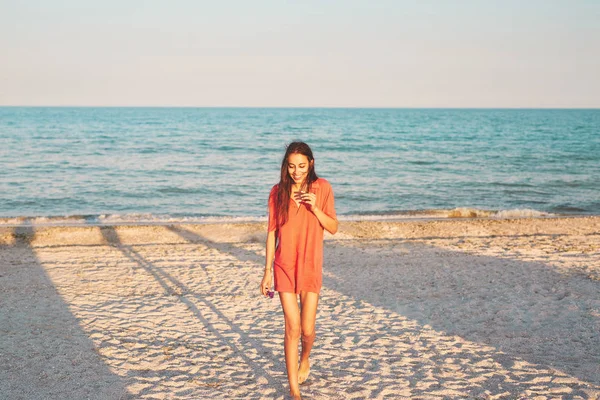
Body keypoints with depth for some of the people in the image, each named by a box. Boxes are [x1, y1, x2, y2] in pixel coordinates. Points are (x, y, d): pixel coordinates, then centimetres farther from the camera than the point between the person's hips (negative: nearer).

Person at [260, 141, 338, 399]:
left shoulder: (322, 188, -3)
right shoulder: (278, 192, -2)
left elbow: (333, 228, 0)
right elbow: (272, 232, 2)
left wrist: (315, 208, -18)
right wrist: (267, 271, 1)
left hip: (311, 266, 0)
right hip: (285, 267, 0)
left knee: (307, 329, 5)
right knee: (292, 327, -6)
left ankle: (304, 360, 40)